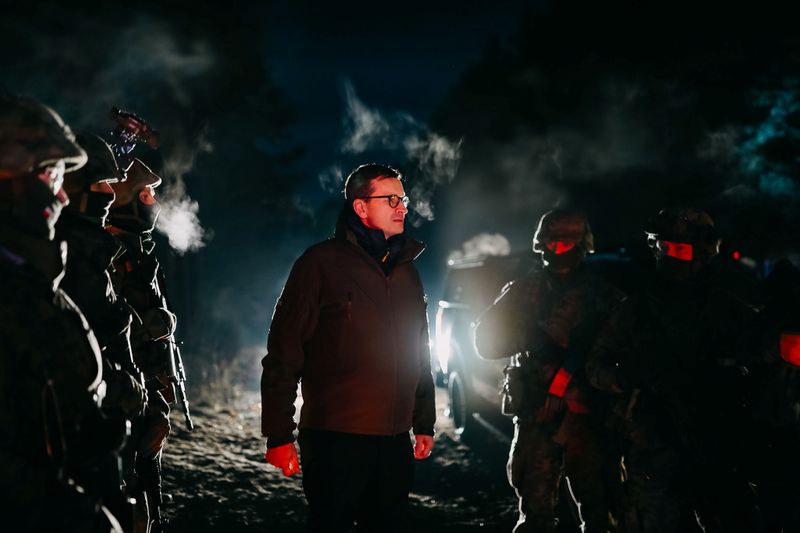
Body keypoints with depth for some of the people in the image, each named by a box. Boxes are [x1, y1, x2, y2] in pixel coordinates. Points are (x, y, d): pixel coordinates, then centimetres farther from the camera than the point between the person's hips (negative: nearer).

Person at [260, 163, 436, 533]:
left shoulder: (407, 272, 15)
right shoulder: (322, 263, -5)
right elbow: (284, 353, -9)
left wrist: (424, 423, 20)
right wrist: (278, 435, -13)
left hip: (394, 442, 6)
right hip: (335, 439, -6)